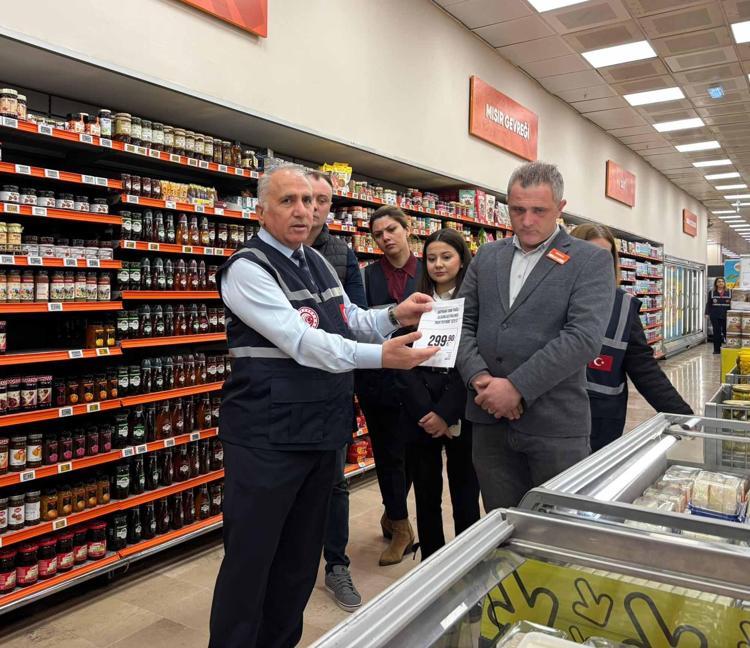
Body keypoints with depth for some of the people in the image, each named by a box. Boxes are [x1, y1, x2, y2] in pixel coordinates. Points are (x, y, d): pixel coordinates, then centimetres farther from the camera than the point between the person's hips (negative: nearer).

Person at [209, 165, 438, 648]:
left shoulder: (318, 263, 12)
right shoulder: (247, 269, -15)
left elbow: (352, 322, 14)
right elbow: (302, 342, -25)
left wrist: (395, 316, -6)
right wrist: (381, 356, -33)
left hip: (322, 430, 8)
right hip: (268, 438, -8)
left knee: (300, 556, 20)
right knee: (250, 559, 4)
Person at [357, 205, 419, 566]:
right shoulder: (369, 275, 4)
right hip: (377, 372, 0)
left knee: (409, 447, 11)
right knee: (387, 450, 6)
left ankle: (393, 513, 35)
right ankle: (400, 526, 21)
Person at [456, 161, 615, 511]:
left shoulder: (591, 261, -2)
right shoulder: (487, 256, 12)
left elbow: (583, 337, -14)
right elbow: (462, 322, 9)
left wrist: (517, 387, -18)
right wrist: (478, 377, -8)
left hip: (555, 426, -3)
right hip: (490, 420, 4)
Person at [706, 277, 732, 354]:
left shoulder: (729, 292, 6)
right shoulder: (711, 292, 6)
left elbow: (733, 303, 6)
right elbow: (708, 304, 5)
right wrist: (707, 313, -4)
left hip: (726, 315, 0)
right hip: (715, 316, 0)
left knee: (726, 331, -1)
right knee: (716, 332, 4)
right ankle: (717, 349, 9)